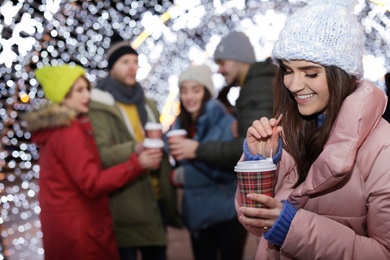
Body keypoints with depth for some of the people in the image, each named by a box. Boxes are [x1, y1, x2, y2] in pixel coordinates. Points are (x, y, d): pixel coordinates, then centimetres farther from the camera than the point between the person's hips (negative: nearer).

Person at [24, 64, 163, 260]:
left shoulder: (53, 129, 12)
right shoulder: (70, 132, -18)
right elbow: (92, 183, -21)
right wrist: (136, 164, -24)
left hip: (61, 225, 10)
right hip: (79, 227, -10)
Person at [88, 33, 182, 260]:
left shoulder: (148, 104, 16)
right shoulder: (99, 107, -5)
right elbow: (100, 153, -16)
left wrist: (169, 194, 17)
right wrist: (134, 148, -34)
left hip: (156, 200, 6)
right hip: (125, 205, -6)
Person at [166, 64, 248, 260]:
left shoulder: (226, 123, -11)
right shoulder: (178, 127, 5)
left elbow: (229, 171, -19)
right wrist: (175, 175, -4)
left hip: (228, 214, -5)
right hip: (197, 215, 5)